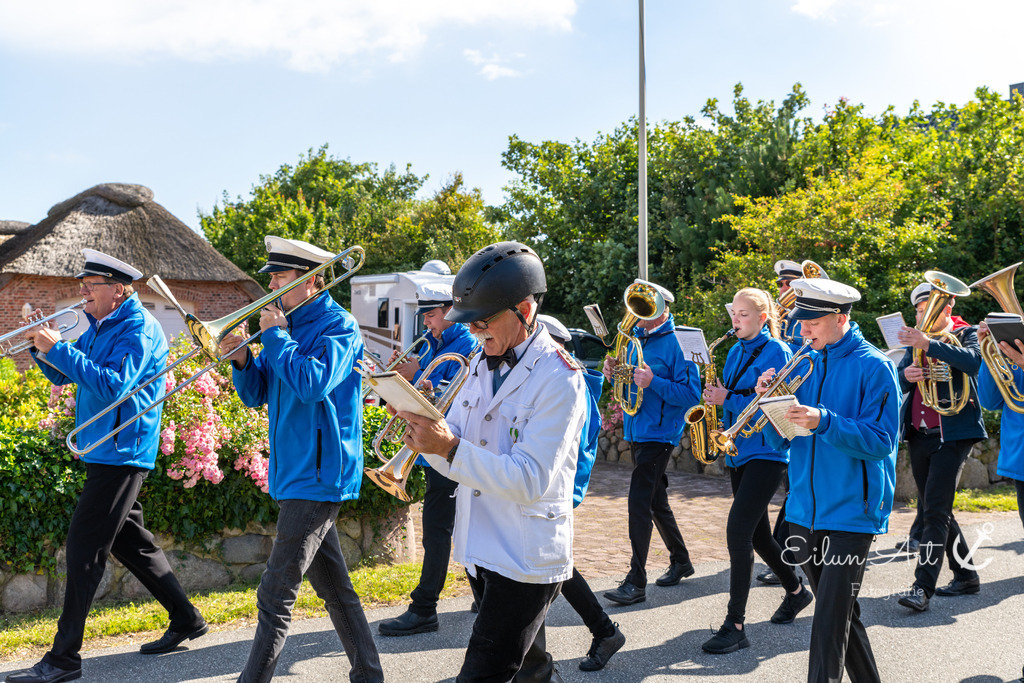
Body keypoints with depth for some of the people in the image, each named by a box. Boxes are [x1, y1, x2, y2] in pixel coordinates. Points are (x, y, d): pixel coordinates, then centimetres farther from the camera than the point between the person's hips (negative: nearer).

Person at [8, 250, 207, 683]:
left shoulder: (138, 329, -14)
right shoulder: (100, 327, 15)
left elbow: (112, 387, -26)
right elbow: (63, 376, 18)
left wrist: (60, 348, -26)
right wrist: (42, 346, -1)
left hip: (120, 453, -10)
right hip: (103, 450, 10)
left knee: (84, 548, -9)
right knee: (129, 541, 15)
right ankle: (186, 619, 27)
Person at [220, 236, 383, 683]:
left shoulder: (338, 325, -11)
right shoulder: (287, 323, 13)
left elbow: (312, 384, -27)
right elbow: (255, 395, 14)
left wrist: (275, 335, -16)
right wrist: (241, 360, -5)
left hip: (317, 474, -9)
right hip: (294, 473, 9)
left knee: (275, 596, -7)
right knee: (333, 587, 15)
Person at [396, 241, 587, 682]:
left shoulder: (559, 379, -17)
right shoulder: (484, 364, 8)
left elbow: (530, 480, -23)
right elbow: (459, 452, 8)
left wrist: (449, 448, -31)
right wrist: (427, 434, -15)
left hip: (526, 560, -8)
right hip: (480, 548, 8)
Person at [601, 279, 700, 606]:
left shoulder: (676, 344, -13)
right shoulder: (634, 338, 11)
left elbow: (692, 394, -17)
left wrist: (652, 382, -27)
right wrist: (614, 372, -2)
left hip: (659, 433, -8)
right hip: (636, 431, 9)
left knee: (640, 502, -13)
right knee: (656, 501, 17)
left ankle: (636, 582, -10)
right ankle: (680, 561, 34)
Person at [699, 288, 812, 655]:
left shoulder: (776, 352, -10)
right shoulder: (735, 352, 13)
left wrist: (729, 399, -21)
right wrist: (716, 396, -3)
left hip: (766, 452, -8)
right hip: (739, 449, 8)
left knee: (738, 530, -16)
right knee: (756, 533, 16)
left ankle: (735, 626, -11)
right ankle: (796, 591, 39)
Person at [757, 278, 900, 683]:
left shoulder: (873, 367, -9)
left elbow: (881, 441, -16)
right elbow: (779, 442, 9)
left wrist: (822, 421, -28)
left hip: (851, 510, -6)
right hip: (805, 509, 6)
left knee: (830, 622, -9)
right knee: (839, 612, 18)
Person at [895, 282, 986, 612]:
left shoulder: (966, 334, 1)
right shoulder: (916, 340, 16)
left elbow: (973, 362, -23)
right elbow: (898, 382, 10)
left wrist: (928, 344, -34)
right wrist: (906, 375, -13)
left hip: (952, 433, -7)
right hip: (919, 435, 7)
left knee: (936, 511, -13)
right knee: (934, 510, 12)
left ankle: (923, 586, -15)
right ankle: (966, 576, 26)